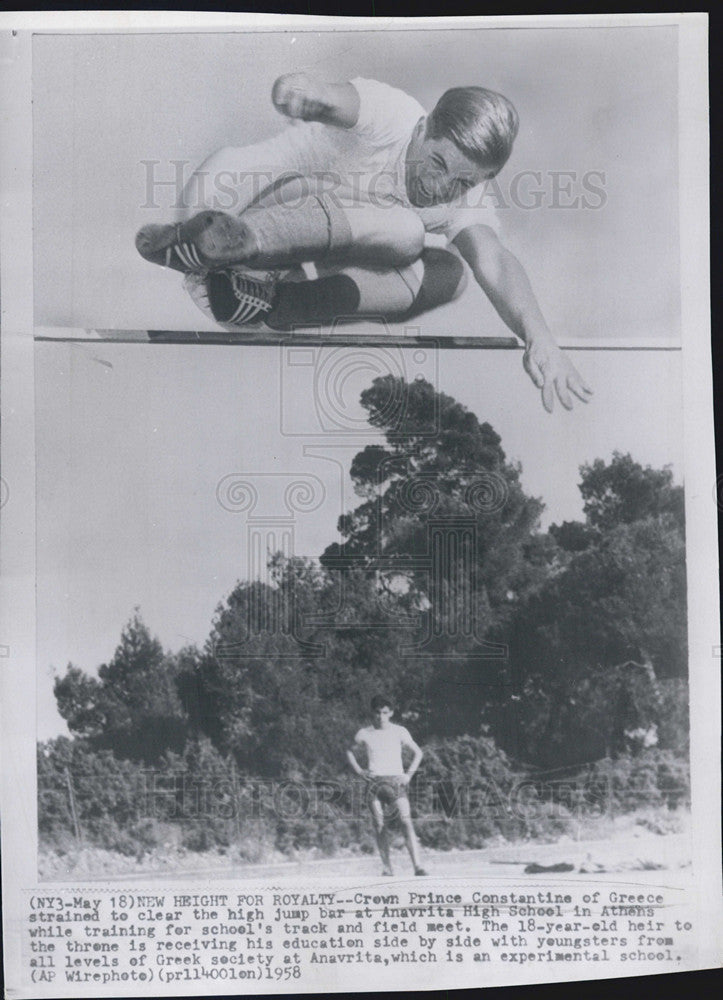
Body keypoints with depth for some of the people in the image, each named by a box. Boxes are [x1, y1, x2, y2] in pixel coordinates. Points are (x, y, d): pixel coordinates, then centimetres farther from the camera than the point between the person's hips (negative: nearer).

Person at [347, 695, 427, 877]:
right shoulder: (364, 734, 8)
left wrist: (409, 774, 4)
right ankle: (387, 868, 4)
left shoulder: (399, 732, 6)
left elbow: (417, 752, 16)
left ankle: (418, 866, -19)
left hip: (396, 780, -1)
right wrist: (360, 771, 7)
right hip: (374, 782, 1)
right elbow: (350, 753, 22)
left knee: (406, 822, -15)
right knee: (379, 826, -4)